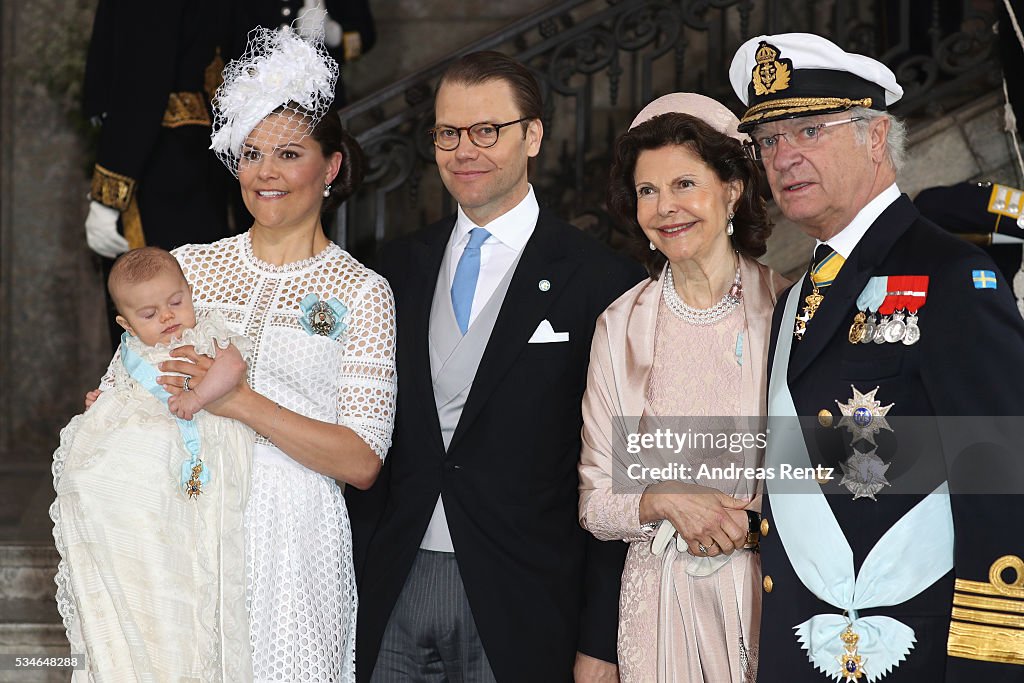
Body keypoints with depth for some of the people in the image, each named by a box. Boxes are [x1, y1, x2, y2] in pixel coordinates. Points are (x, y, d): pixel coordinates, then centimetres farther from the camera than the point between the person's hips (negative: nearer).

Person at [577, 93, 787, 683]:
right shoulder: (620, 325, 4)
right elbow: (595, 503, 5)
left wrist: (755, 520, -16)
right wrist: (664, 501, -14)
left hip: (775, 588, -1)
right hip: (663, 604, 2)